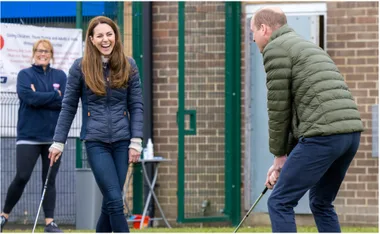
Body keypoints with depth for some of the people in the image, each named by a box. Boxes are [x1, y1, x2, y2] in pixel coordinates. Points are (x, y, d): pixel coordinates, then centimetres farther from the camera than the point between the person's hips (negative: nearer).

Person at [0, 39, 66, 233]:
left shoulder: (60, 76, 9)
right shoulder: (25, 75, 3)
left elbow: (65, 102, -5)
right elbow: (29, 97, -15)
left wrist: (39, 98, -10)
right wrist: (55, 95, -8)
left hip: (53, 136, 3)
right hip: (29, 136, -2)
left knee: (50, 180, 4)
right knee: (22, 178, -8)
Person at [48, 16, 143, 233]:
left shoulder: (128, 66, 3)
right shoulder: (81, 67, -1)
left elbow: (136, 105, 5)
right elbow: (69, 107, 4)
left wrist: (136, 141, -3)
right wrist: (58, 142, 3)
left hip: (121, 141, 2)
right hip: (96, 142, -2)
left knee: (110, 202, 6)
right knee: (115, 200, -10)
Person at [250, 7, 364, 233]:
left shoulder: (275, 48, 1)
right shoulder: (307, 47, 30)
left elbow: (279, 108, 0)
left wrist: (279, 155, 11)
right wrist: (285, 157, 26)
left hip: (324, 135, -9)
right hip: (350, 131, 9)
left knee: (280, 202, -1)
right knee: (321, 203, 22)